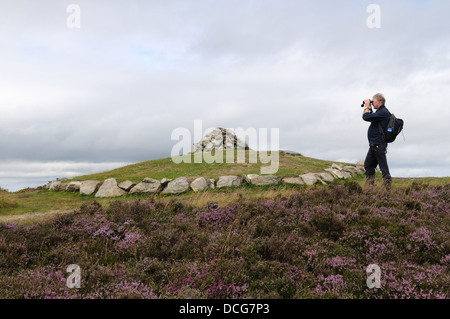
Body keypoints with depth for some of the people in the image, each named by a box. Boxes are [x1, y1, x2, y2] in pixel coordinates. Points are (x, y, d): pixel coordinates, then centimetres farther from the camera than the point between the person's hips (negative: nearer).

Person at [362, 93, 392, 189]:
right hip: (374, 145, 11)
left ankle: (387, 185, -1)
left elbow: (366, 117, -24)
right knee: (368, 165, 14)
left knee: (383, 166, -6)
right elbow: (371, 117, 28)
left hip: (378, 145, -11)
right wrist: (369, 108, 17)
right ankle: (369, 185, 20)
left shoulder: (383, 112, -17)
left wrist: (367, 106, -8)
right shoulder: (381, 111, 16)